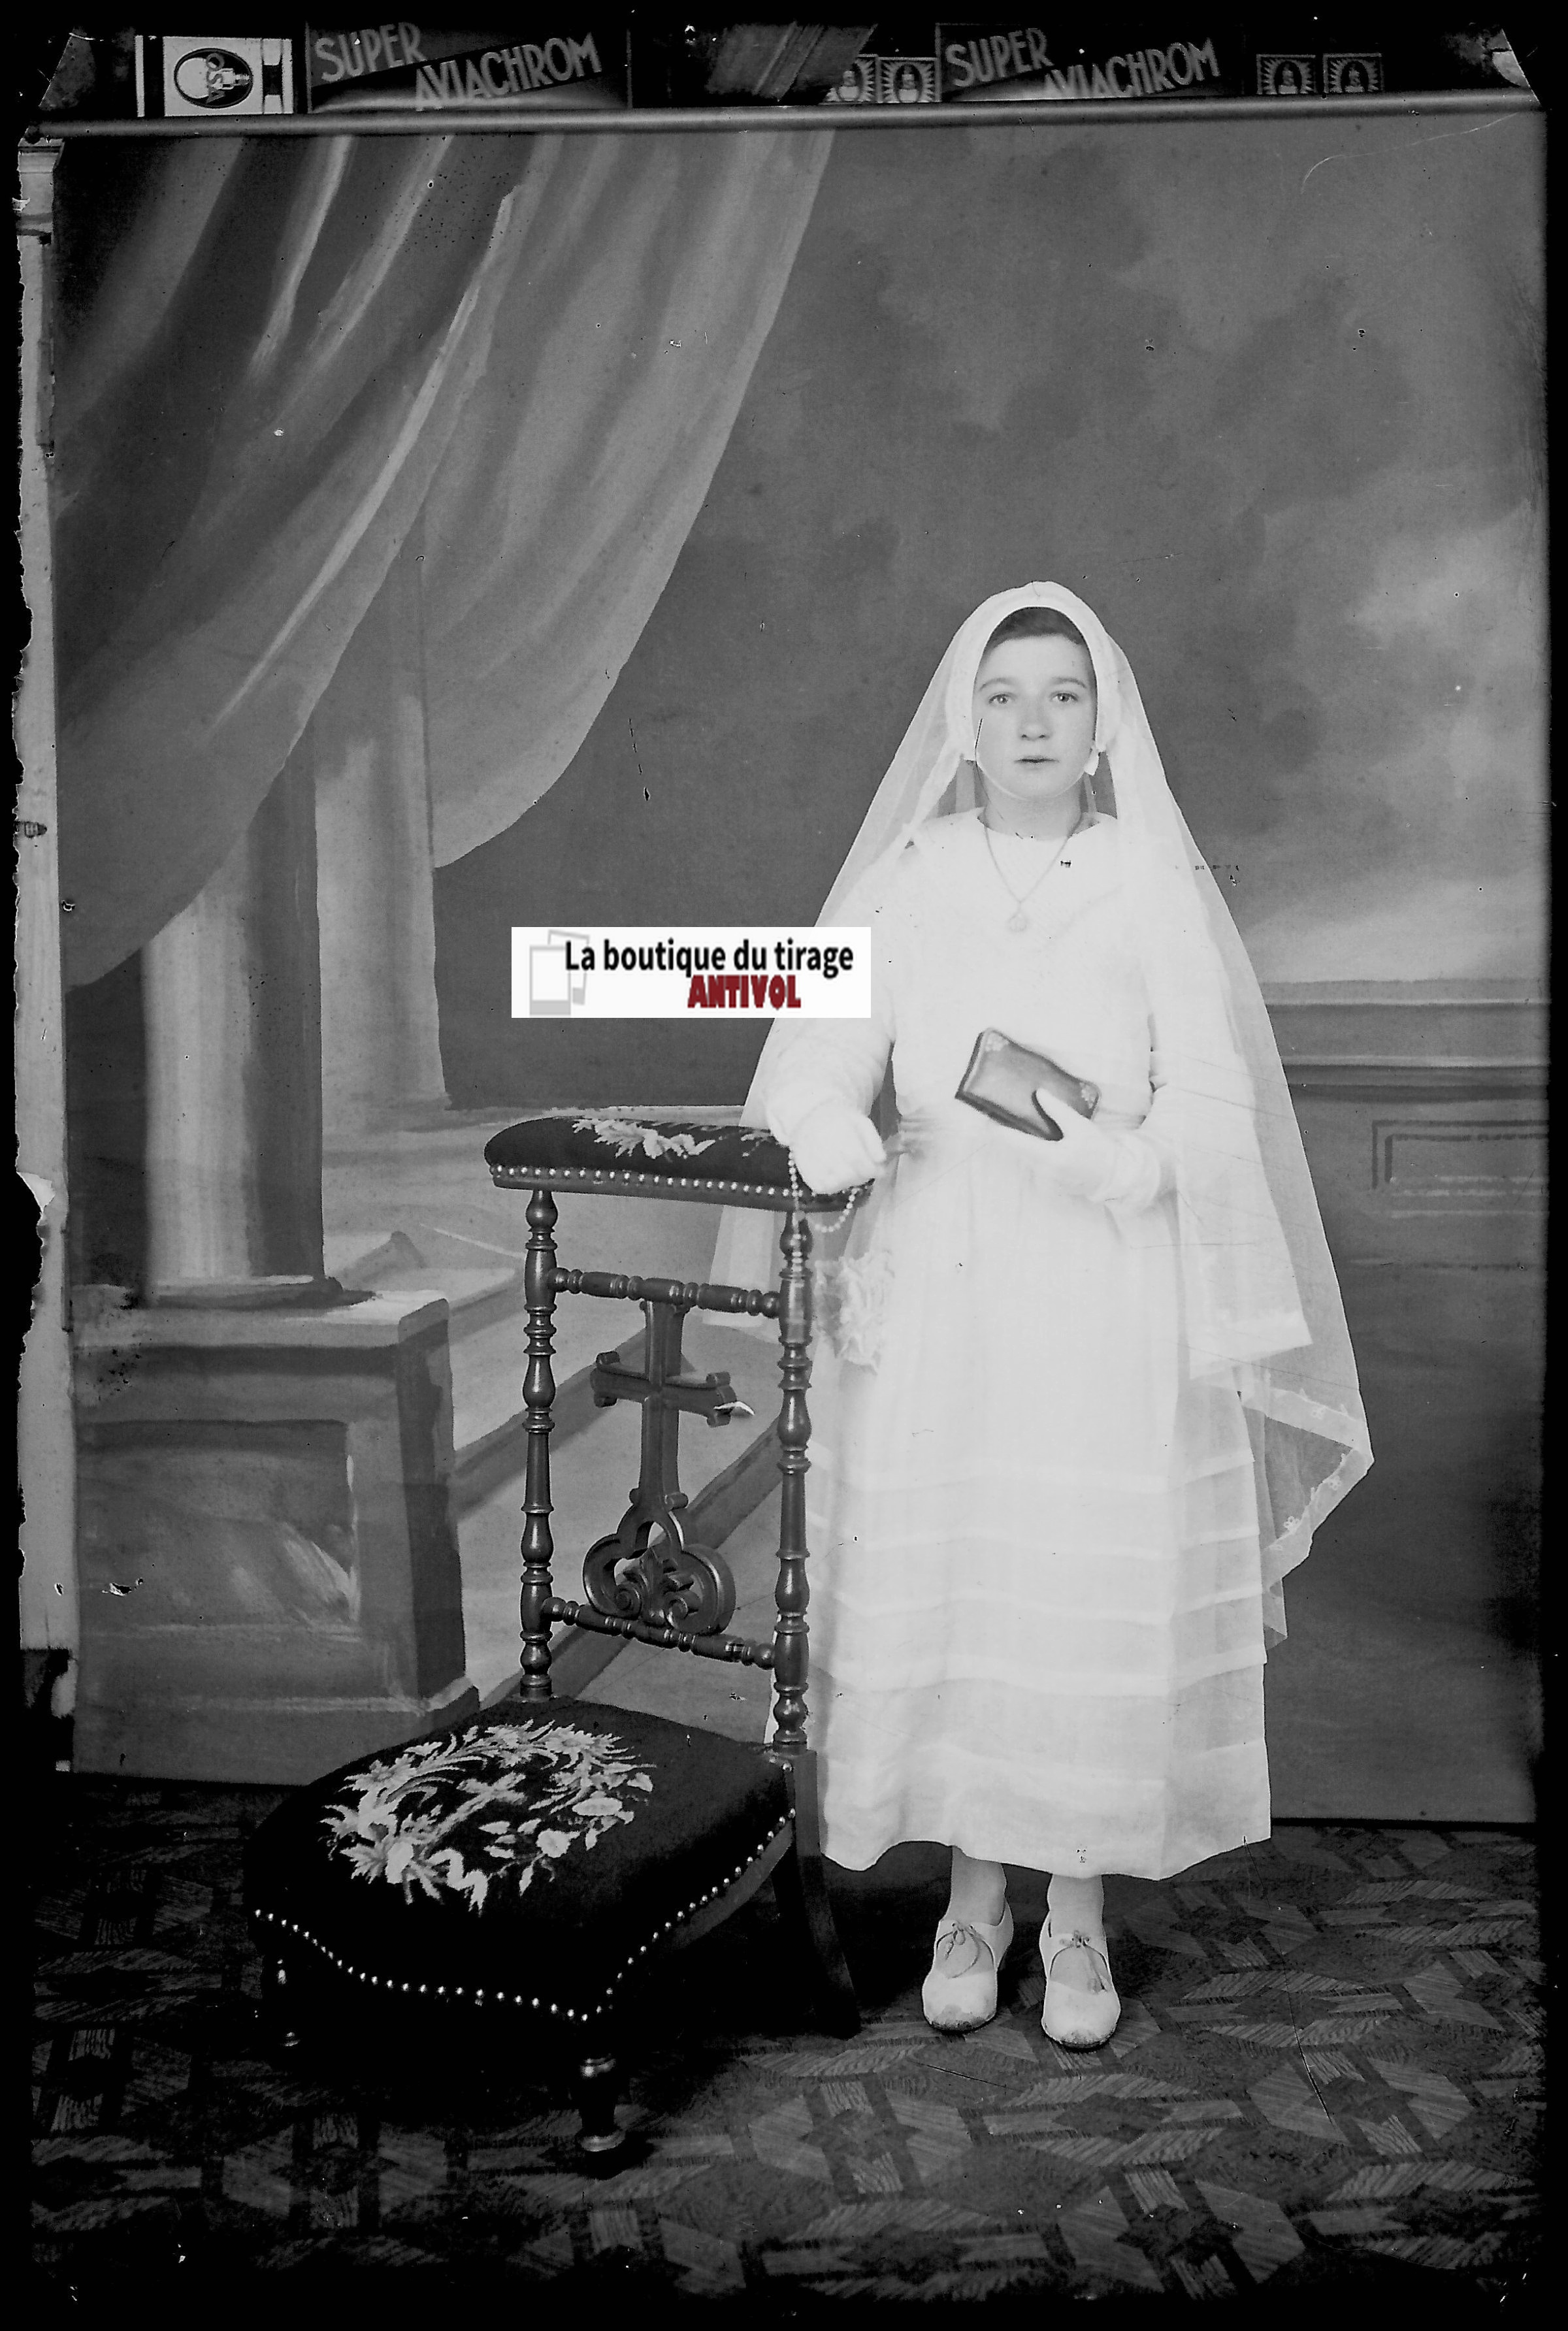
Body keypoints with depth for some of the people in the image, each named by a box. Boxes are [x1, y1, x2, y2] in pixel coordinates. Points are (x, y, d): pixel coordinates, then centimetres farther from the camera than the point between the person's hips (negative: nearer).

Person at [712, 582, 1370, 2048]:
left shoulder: (1152, 881, 3)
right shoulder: (911, 880, 7)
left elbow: (1215, 1102, -2)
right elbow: (820, 1062, 1)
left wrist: (1124, 1158, -22)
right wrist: (837, 1135, -21)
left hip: (1107, 1297, -1)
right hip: (938, 1287, 1)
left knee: (1099, 1595, 1)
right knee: (941, 1585, 4)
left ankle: (1079, 1910, 20)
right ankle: (974, 1895, 23)